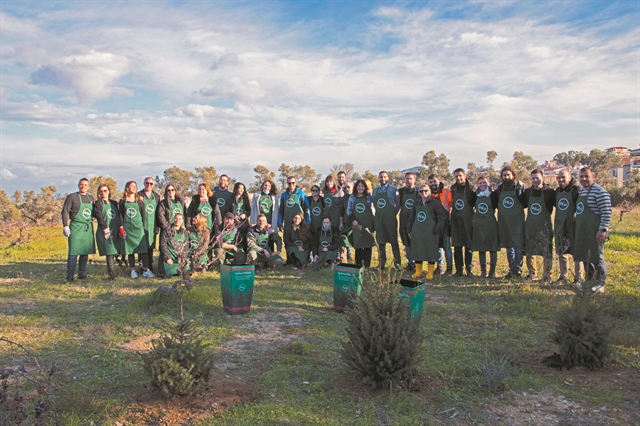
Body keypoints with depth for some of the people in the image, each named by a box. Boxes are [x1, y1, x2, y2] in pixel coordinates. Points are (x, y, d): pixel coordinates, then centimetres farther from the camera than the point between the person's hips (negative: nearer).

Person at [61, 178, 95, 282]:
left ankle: (82, 274, 17)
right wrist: (65, 226, -15)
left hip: (88, 228, 5)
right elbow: (65, 211, -7)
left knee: (85, 252, 8)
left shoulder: (90, 198, 14)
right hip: (76, 227, -5)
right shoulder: (72, 197, -2)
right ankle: (70, 276, -3)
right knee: (73, 252, -8)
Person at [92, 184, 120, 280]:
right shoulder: (98, 203, 2)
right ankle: (111, 273, -9)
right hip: (105, 232, -5)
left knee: (113, 252, 6)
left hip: (115, 231, 5)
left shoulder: (114, 203, 18)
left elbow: (118, 216, 18)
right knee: (109, 252, -10)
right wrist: (105, 228, -17)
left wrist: (120, 227, 6)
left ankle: (111, 272, 19)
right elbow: (99, 217, -9)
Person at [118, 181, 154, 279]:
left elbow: (143, 214, 7)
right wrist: (121, 227, -4)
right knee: (130, 249, 4)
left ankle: (146, 269, -3)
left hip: (138, 227, 0)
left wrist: (143, 226, 2)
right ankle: (133, 270, 11)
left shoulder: (140, 200, 6)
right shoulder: (122, 201, 6)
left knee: (142, 248, -6)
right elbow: (121, 215, 5)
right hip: (127, 227, 0)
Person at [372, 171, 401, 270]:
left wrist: (394, 213, -3)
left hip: (390, 219, -4)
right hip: (379, 219, 4)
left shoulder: (393, 189, -3)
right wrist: (376, 214, 8)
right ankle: (382, 262, 16)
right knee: (381, 242, 8)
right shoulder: (375, 190, 11)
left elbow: (398, 203, 0)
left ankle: (397, 262, 7)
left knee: (394, 241, 0)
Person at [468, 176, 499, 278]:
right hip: (479, 225, 3)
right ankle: (483, 271, 15)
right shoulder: (475, 195, 6)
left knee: (492, 248, 1)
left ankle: (492, 271, 10)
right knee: (480, 248, 7)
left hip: (491, 224, -3)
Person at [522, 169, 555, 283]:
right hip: (529, 226, 4)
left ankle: (547, 276, 7)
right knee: (529, 252, 11)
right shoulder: (527, 192, 6)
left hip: (545, 226, -4)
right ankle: (532, 274, 24)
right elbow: (522, 205, 19)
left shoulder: (549, 192, -6)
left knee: (547, 252, -2)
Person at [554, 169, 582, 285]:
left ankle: (577, 279, 9)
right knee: (561, 253, 11)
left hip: (573, 226, -6)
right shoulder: (558, 191, 12)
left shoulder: (577, 190, -9)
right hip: (560, 226, 6)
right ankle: (563, 277, 21)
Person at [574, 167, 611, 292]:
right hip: (582, 231, 9)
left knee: (596, 257, 0)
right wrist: (578, 229, 20)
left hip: (595, 232, -8)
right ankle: (589, 281, 26)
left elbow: (607, 212, -17)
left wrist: (603, 229, -20)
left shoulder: (599, 192, -13)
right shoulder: (581, 191, 15)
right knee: (585, 257, 14)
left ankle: (600, 284, 11)